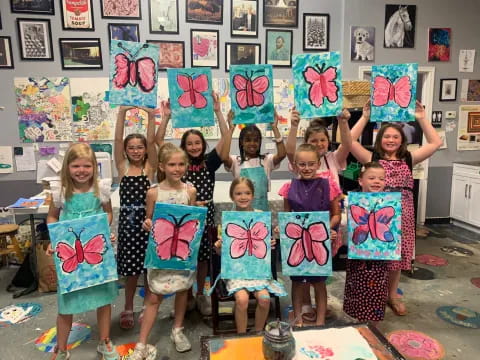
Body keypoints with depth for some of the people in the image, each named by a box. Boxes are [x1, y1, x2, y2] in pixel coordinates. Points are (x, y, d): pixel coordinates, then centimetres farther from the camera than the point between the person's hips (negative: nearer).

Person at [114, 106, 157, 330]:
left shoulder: (150, 167, 1)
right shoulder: (122, 167, 3)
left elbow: (151, 141, -9)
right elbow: (118, 139, -5)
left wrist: (151, 115, -16)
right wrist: (122, 113, -12)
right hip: (127, 221, 1)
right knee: (131, 269, 9)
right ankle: (128, 309, 29)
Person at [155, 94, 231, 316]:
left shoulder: (209, 162, 0)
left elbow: (225, 137, -7)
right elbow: (159, 141, -7)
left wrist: (218, 111, -11)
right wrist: (166, 117, -12)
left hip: (205, 216, 1)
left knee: (203, 258, 12)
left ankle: (201, 295, 30)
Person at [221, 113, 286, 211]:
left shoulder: (266, 160, 2)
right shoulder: (236, 161, -2)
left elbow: (282, 154, -17)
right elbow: (224, 157, -23)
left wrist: (274, 127, -17)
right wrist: (231, 129, -21)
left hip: (262, 209, 1)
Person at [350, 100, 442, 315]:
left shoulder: (409, 159, 7)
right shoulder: (372, 158, 0)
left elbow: (435, 143, 2)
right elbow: (350, 141, -12)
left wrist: (421, 118, -1)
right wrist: (366, 116, -11)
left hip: (402, 215, 3)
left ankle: (392, 296, 33)